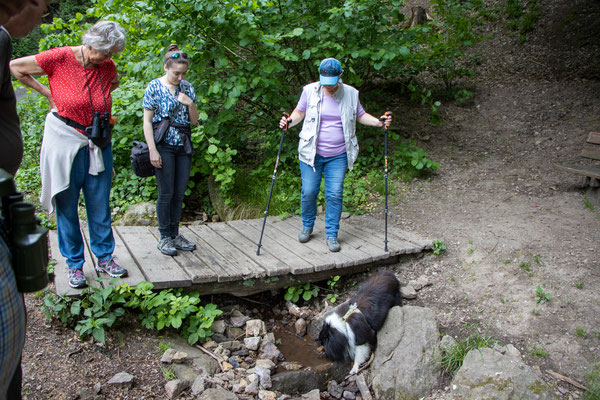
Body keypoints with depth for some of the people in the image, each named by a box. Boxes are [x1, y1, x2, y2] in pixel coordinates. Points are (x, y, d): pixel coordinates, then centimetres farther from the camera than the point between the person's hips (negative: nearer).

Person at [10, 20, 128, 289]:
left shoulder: (108, 66, 2)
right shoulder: (59, 58, -10)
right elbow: (15, 67, -1)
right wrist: (47, 94, -2)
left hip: (98, 146, 4)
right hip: (65, 143, -3)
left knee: (100, 205, 9)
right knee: (67, 208, 5)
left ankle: (105, 259, 22)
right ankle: (75, 265, 17)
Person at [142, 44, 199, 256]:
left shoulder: (187, 88, 10)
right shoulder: (154, 87, -4)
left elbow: (194, 120, 11)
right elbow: (147, 121, -5)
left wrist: (190, 104, -9)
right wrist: (152, 150, -13)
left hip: (184, 145, 5)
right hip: (164, 145, -5)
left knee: (179, 193, 8)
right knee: (166, 193, -2)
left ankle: (175, 234, 19)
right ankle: (164, 237, 10)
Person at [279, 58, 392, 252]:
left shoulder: (350, 94, 1)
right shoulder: (310, 91, -2)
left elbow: (360, 115, 13)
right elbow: (299, 112, 8)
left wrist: (378, 122, -3)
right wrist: (289, 121, -11)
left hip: (338, 156, 1)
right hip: (312, 153, 0)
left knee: (335, 195, -1)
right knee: (309, 192, 3)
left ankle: (331, 234, 13)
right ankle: (307, 227, 28)